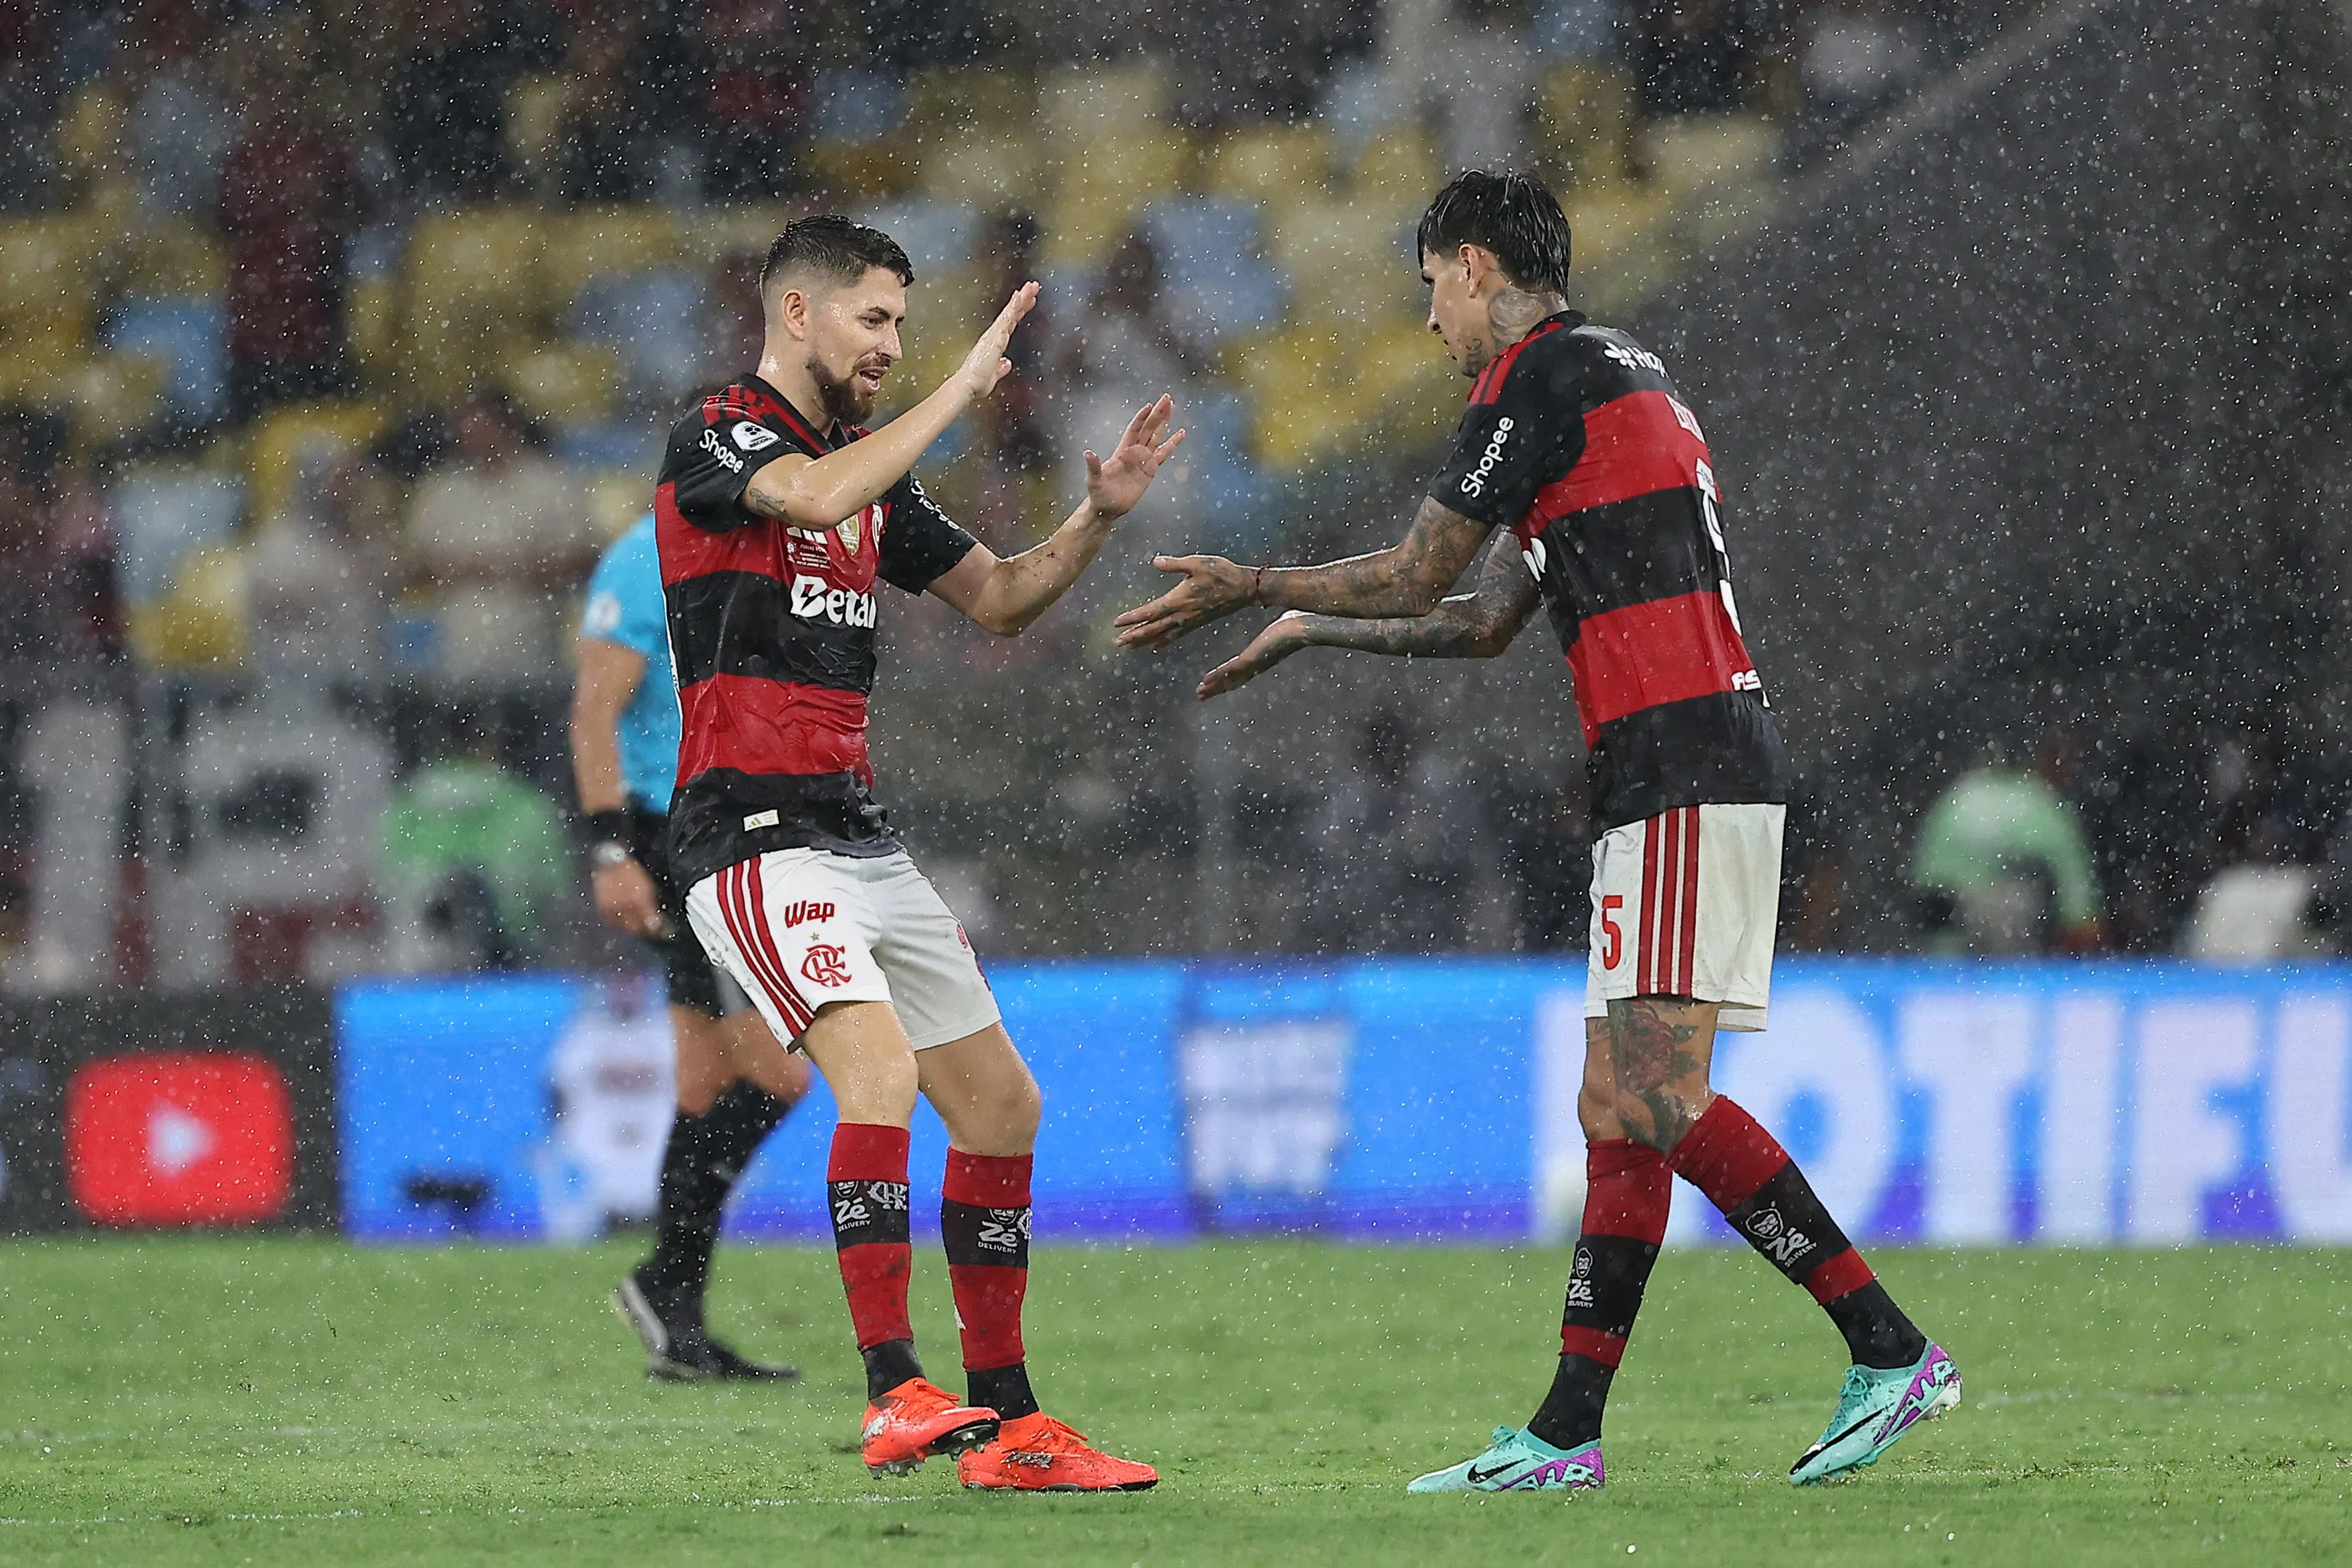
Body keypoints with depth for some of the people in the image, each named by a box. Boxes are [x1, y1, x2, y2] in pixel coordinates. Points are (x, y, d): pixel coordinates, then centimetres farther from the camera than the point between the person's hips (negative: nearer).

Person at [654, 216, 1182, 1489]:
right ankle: (896, 1398, -29)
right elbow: (818, 496, -28)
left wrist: (1098, 515, 9)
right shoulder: (716, 437, -7)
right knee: (880, 1073, -27)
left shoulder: (874, 472, 18)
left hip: (859, 835, 9)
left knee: (1002, 1106, 7)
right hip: (755, 833, -9)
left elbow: (998, 598, 25)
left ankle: (1006, 1427, 13)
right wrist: (965, 384, -21)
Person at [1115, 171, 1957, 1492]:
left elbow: (1411, 580, -2)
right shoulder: (1616, 372, 24)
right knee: (1618, 1109, 7)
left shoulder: (1542, 379, -7)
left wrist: (1249, 585, 12)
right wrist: (1305, 630, 37)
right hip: (1675, 779, 10)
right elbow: (1485, 623, 29)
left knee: (1655, 1097, -14)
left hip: (1684, 774, -10)